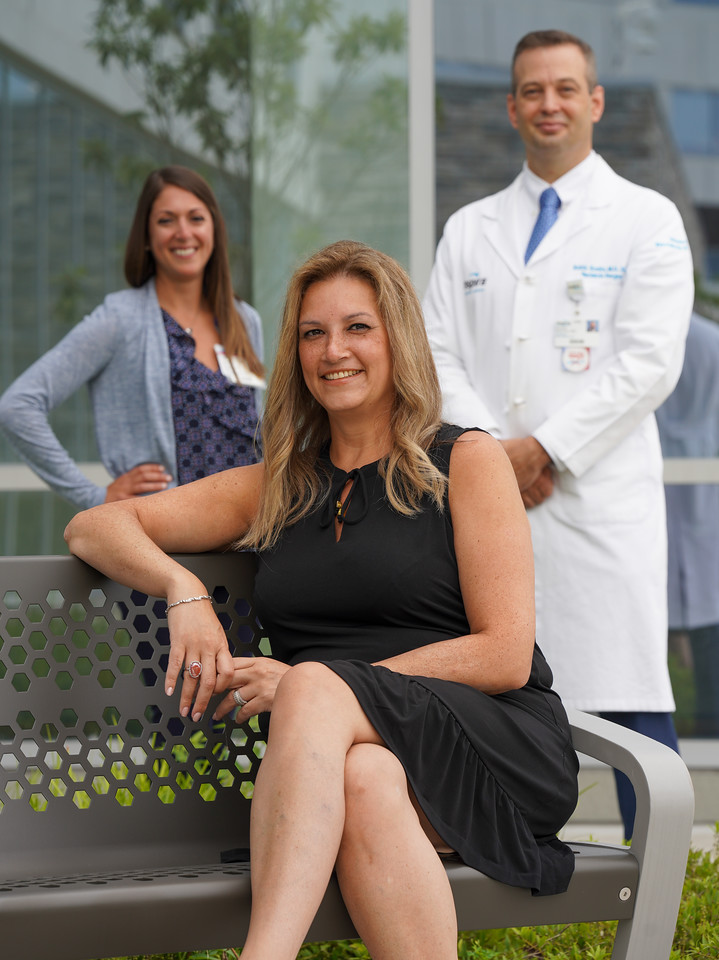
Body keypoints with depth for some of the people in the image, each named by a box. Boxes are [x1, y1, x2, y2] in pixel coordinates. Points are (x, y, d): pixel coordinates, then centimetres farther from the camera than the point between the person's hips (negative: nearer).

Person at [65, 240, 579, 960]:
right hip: (324, 766, 3)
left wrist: (314, 687, -10)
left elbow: (506, 657, -2)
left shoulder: (467, 461, 7)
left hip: (500, 751, -3)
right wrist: (183, 590, -6)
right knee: (365, 780, -36)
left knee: (314, 688, -34)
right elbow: (95, 528, 17)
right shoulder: (276, 489, 20)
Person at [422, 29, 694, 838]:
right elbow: (439, 356, 10)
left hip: (603, 498, -4)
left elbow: (650, 363, -5)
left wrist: (542, 450, -12)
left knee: (628, 697, -6)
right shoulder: (468, 231, 17)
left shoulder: (647, 220, 5)